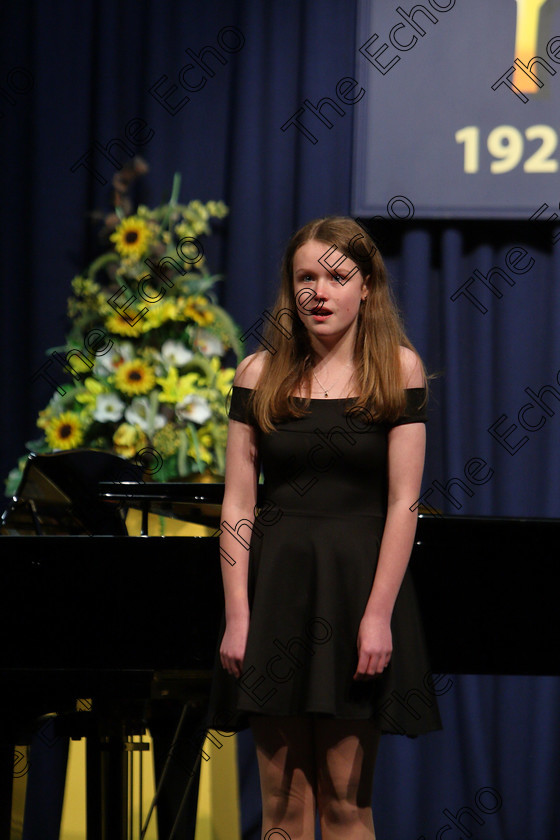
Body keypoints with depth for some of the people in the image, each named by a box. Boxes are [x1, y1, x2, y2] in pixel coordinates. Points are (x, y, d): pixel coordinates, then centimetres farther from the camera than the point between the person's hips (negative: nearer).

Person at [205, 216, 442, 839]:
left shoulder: (397, 368, 1)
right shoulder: (260, 374, 6)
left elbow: (403, 500, -4)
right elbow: (238, 502, 3)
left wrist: (379, 613, -12)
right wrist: (237, 616, -5)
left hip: (357, 578, -2)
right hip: (276, 581, 2)